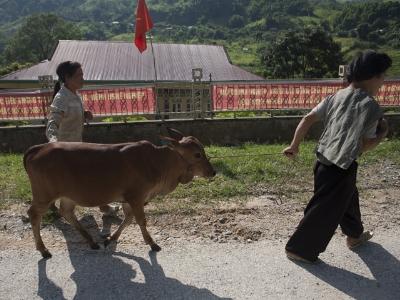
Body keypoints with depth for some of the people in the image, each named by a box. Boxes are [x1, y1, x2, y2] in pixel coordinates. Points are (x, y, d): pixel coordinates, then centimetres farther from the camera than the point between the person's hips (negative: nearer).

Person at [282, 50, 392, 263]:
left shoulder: (336, 96, 4)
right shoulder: (370, 106, -15)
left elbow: (308, 119, 0)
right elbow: (364, 145, -15)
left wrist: (294, 146, 4)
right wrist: (383, 133, 3)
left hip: (323, 161, 8)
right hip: (341, 168, -8)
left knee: (347, 198, 29)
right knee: (324, 211, 6)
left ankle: (355, 235, 51)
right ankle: (298, 249, 17)